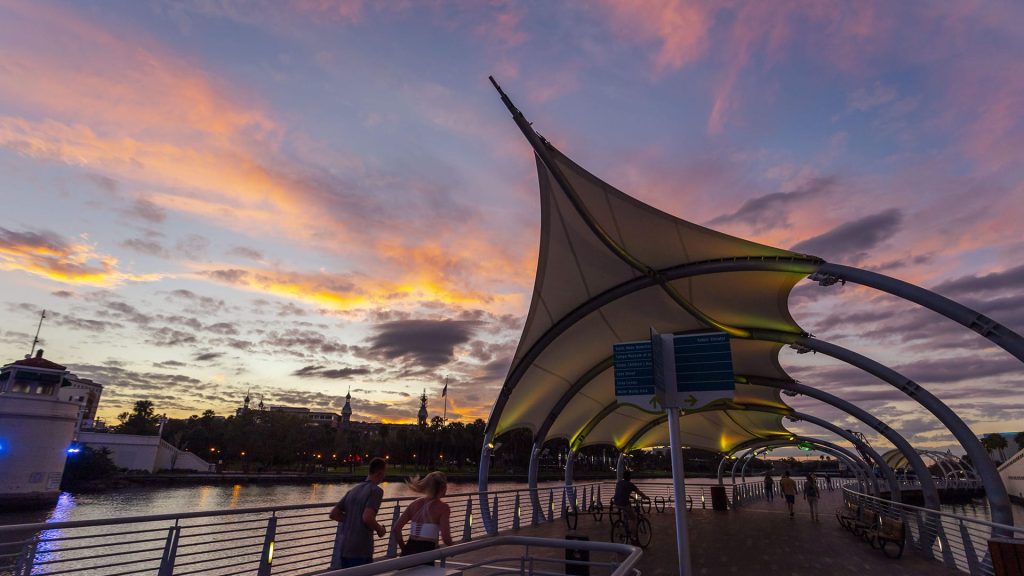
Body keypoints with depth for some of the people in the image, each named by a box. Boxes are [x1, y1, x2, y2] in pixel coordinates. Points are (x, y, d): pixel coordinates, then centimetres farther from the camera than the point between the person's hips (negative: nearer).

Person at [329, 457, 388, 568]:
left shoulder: (354, 489, 10)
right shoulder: (376, 490, -12)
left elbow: (333, 514, 10)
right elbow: (367, 518, -24)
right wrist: (379, 529, -6)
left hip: (342, 548, 7)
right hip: (360, 551, -7)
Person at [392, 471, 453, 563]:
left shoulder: (415, 504, 10)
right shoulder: (443, 507, -5)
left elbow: (395, 529, 6)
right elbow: (445, 536, -13)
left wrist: (404, 548, 16)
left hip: (409, 551, 5)